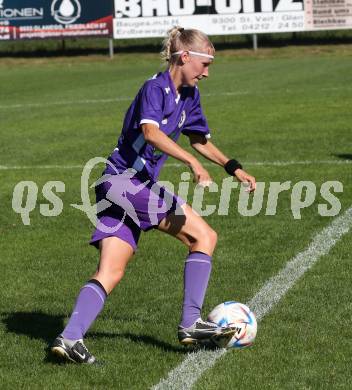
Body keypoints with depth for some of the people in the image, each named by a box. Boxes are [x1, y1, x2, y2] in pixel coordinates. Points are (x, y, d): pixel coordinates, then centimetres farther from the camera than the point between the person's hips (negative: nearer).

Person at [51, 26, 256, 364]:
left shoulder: (189, 95, 16)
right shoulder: (155, 88, -12)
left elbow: (200, 140, 31)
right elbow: (151, 133, -31)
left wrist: (234, 169, 26)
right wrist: (193, 162, -39)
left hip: (135, 186, 9)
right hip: (125, 180, -9)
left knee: (110, 273, 1)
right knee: (204, 236, -7)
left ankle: (70, 337, -8)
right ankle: (191, 323, -6)